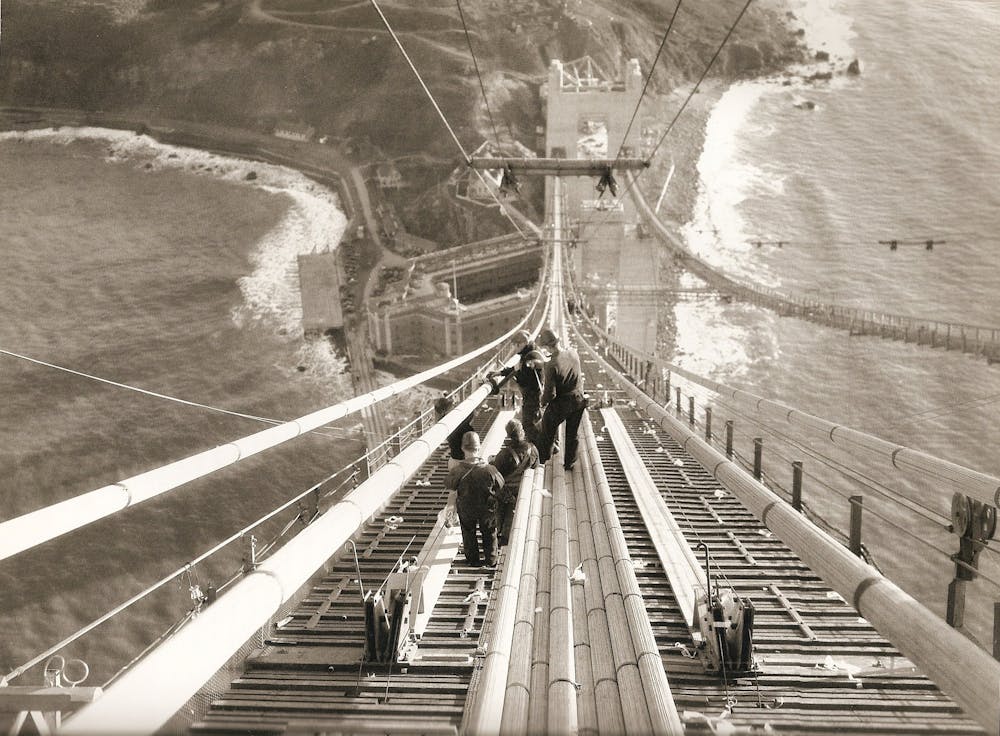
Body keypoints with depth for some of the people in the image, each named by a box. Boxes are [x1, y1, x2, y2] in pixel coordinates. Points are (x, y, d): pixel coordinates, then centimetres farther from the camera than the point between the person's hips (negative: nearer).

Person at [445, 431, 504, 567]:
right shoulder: (489, 470, -31)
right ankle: (491, 560, 41)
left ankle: (473, 559, 42)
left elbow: (449, 485, -10)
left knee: (468, 533, 26)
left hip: (465, 509, 0)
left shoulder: (457, 471, -29)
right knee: (489, 533, 25)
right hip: (487, 509, 0)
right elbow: (500, 485, -13)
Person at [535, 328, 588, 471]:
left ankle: (541, 461, 34)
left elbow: (550, 393, -25)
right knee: (572, 434, 21)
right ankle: (569, 463, 35)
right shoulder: (573, 353, -11)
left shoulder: (552, 365, -30)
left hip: (560, 404, -5)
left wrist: (543, 403, -4)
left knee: (547, 432, 18)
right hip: (578, 400, 5)